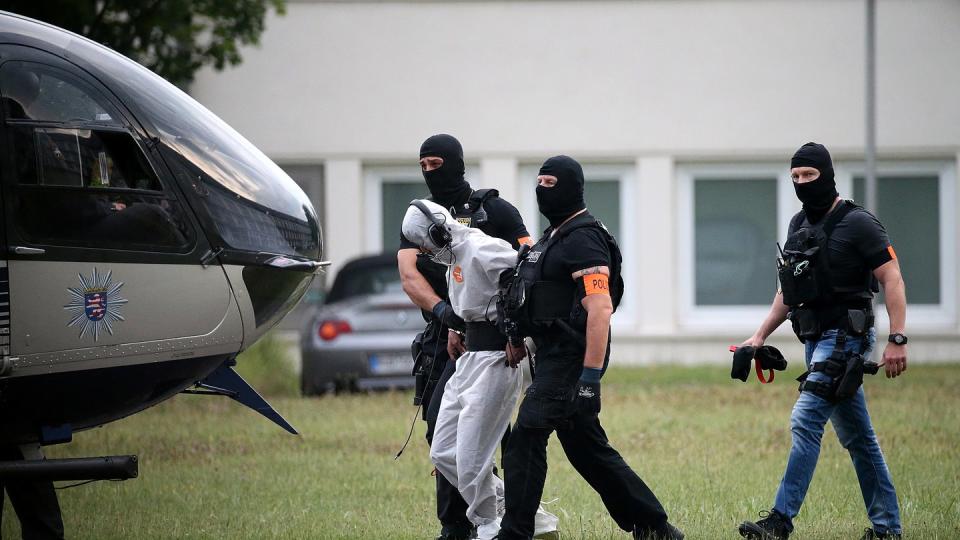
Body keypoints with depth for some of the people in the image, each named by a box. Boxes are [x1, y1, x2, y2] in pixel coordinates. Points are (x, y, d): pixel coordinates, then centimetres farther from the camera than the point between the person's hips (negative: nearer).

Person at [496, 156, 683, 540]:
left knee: (526, 439, -13)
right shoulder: (554, 235, 18)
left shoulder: (583, 239, -14)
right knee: (586, 448, 14)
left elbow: (600, 309, -21)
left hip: (574, 360, -11)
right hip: (554, 359, 11)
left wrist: (591, 375, -25)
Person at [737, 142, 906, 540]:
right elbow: (789, 290, 23)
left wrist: (897, 340, -20)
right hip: (817, 340, 9)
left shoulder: (857, 223, -10)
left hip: (846, 337, -9)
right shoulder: (799, 225, 14)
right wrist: (760, 335, 16)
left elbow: (892, 279, -13)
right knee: (856, 436, 12)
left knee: (805, 421, -17)